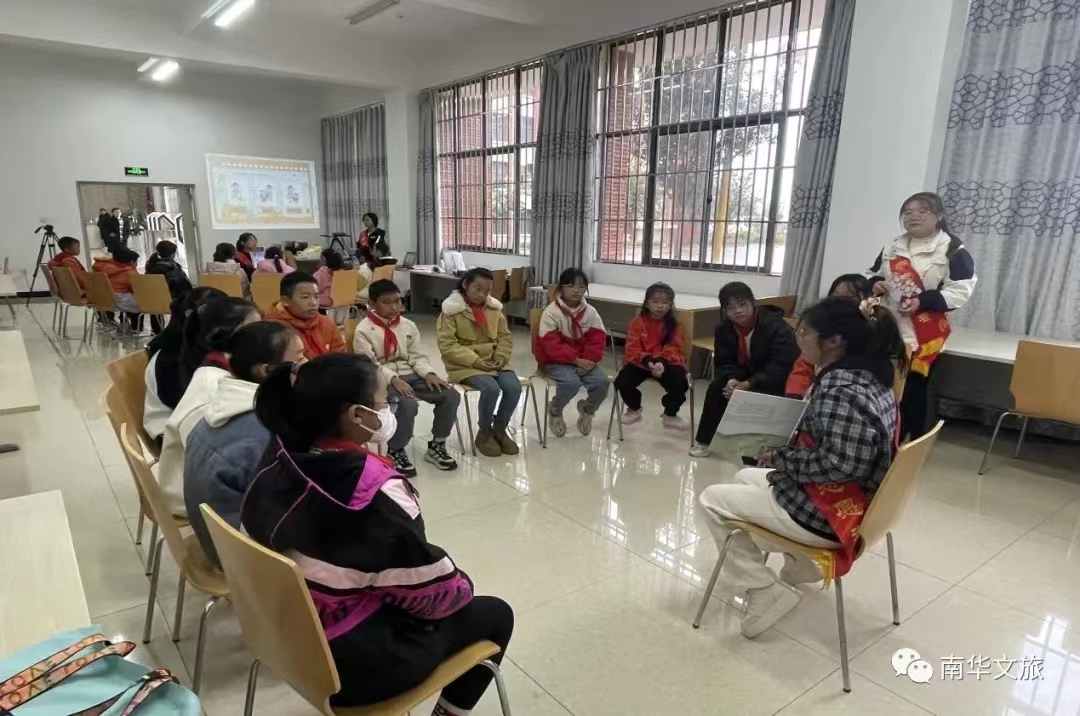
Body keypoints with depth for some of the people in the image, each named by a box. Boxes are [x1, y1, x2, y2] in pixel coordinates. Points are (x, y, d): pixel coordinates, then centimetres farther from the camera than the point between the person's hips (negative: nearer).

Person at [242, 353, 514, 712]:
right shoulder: (377, 492, -32)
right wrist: (462, 586, 0)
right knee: (495, 614, 13)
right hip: (357, 661, -7)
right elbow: (437, 594, -22)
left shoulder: (279, 462, -10)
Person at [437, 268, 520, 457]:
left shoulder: (494, 308, 8)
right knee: (491, 388, -30)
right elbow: (447, 345, -14)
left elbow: (505, 337, 14)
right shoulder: (452, 309, -8)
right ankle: (484, 433, -4)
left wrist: (501, 357, -7)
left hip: (492, 361, 5)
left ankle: (500, 429, 4)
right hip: (464, 364, -5)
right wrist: (475, 360, -21)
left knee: (514, 387, -21)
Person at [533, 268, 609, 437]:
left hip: (583, 361, 4)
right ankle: (554, 411, 1)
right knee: (572, 382, -32)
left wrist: (588, 361, -18)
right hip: (556, 360, -4)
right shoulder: (551, 312, -13)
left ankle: (587, 408, 14)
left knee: (602, 382, -20)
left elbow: (597, 340, 0)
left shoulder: (590, 312, 1)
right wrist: (576, 360, -24)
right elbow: (551, 345, -19)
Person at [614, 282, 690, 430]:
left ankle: (670, 416, 5)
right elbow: (633, 349, -9)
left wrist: (661, 362, -31)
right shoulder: (637, 322, -2)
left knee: (680, 383, -26)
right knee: (622, 381, -23)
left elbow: (673, 349, -9)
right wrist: (648, 361, -28)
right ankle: (634, 409, 11)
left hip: (667, 363, 0)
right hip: (640, 362, 0)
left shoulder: (674, 325, 1)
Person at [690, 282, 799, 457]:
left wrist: (748, 384, -33)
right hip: (743, 378, 5)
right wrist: (731, 380, -26)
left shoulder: (777, 327, -22)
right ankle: (703, 440, -9)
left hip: (776, 382, -5)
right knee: (716, 388, -19)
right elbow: (723, 363, -2)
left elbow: (781, 366, -27)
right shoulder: (724, 329, -4)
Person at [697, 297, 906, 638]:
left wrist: (785, 459, -15)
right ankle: (801, 562, 25)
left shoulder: (838, 386, -25)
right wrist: (784, 454, 2)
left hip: (827, 512, -10)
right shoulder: (871, 376, 5)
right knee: (746, 477, 26)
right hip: (857, 502, 10)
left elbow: (837, 463, -32)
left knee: (711, 499, 1)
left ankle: (767, 591, 1)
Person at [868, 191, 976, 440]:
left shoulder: (952, 249, -6)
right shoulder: (893, 246, 11)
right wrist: (875, 285, -3)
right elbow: (874, 273, 21)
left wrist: (922, 301, -22)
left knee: (913, 392, 0)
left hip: (923, 336, -5)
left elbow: (961, 290, -11)